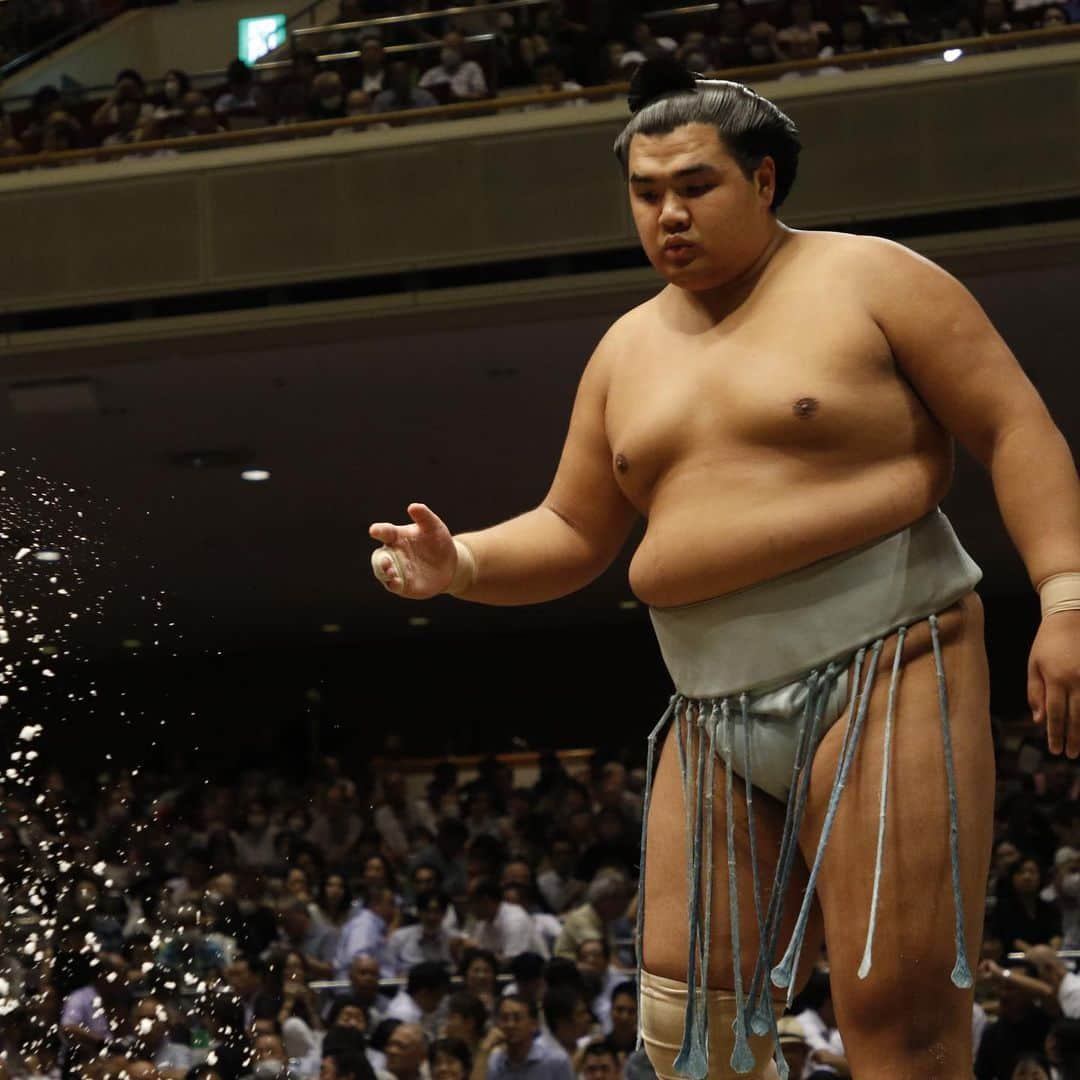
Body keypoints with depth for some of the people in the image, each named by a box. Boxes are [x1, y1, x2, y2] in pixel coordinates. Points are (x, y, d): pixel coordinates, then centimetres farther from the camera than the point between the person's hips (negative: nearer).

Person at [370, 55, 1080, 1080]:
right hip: (716, 714, 6)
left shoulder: (867, 278, -1)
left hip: (883, 666, -6)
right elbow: (572, 534, 20)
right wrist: (460, 563, 1)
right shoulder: (627, 350, 18)